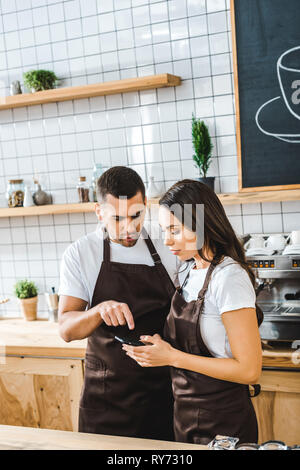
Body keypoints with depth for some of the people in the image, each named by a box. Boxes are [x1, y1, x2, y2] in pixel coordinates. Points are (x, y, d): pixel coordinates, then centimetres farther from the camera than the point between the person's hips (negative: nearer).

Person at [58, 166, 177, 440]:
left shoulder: (166, 250, 2)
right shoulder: (80, 254, -4)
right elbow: (67, 329, -9)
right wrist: (100, 310, -29)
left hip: (163, 392, 2)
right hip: (107, 395, -1)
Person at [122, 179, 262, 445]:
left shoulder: (230, 278, -20)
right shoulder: (188, 272, 6)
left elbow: (249, 370, -22)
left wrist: (172, 357, -22)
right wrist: (160, 344, -4)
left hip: (223, 423, -8)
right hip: (185, 413, 8)